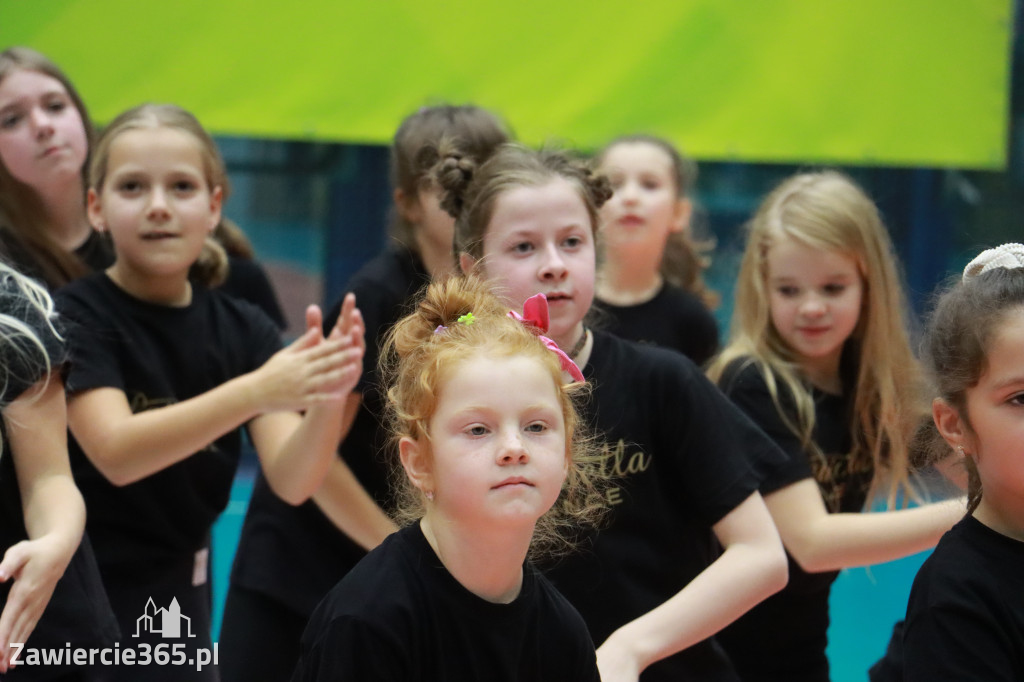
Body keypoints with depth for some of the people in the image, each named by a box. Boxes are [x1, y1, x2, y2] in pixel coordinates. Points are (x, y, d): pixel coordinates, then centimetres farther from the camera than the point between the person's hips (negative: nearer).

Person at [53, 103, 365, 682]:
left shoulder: (243, 330, 0)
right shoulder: (76, 316, -12)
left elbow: (291, 480, -12)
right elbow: (116, 452, -27)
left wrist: (328, 400, -33)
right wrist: (258, 390, -40)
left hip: (178, 608, 4)